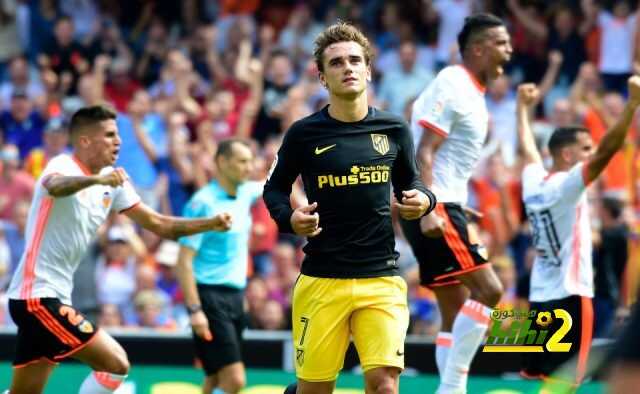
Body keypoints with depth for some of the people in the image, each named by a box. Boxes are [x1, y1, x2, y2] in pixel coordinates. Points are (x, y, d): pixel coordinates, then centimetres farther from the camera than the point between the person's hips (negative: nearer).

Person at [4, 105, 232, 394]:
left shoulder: (112, 181, 10)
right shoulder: (63, 166, -14)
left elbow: (158, 224, 13)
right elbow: (55, 186, -40)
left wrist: (211, 223, -1)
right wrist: (96, 179, -60)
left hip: (55, 296, 9)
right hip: (37, 296, -9)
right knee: (116, 364, -14)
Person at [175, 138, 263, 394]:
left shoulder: (245, 193, 8)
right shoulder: (203, 203, -13)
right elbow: (184, 261, -16)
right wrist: (194, 309, -22)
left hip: (235, 296, 8)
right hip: (210, 297, -8)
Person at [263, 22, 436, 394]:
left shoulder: (394, 129, 4)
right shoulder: (304, 134, -2)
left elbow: (409, 182, 17)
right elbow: (275, 188, 10)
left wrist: (422, 199, -5)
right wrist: (289, 217, -10)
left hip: (382, 278, 1)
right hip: (322, 279, -1)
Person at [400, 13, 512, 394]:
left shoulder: (472, 92, 17)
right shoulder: (452, 85, -12)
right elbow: (424, 153, -19)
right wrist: (428, 210, -27)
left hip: (445, 207, 10)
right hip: (433, 208, -10)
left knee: (457, 310, 8)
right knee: (488, 289, -16)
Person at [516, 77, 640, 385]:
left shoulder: (533, 183, 6)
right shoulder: (567, 185, -14)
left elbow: (528, 148, 26)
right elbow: (606, 151, -26)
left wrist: (523, 107, 42)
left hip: (540, 296, 8)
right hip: (569, 296, -8)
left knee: (539, 377, 13)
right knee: (566, 381, -9)